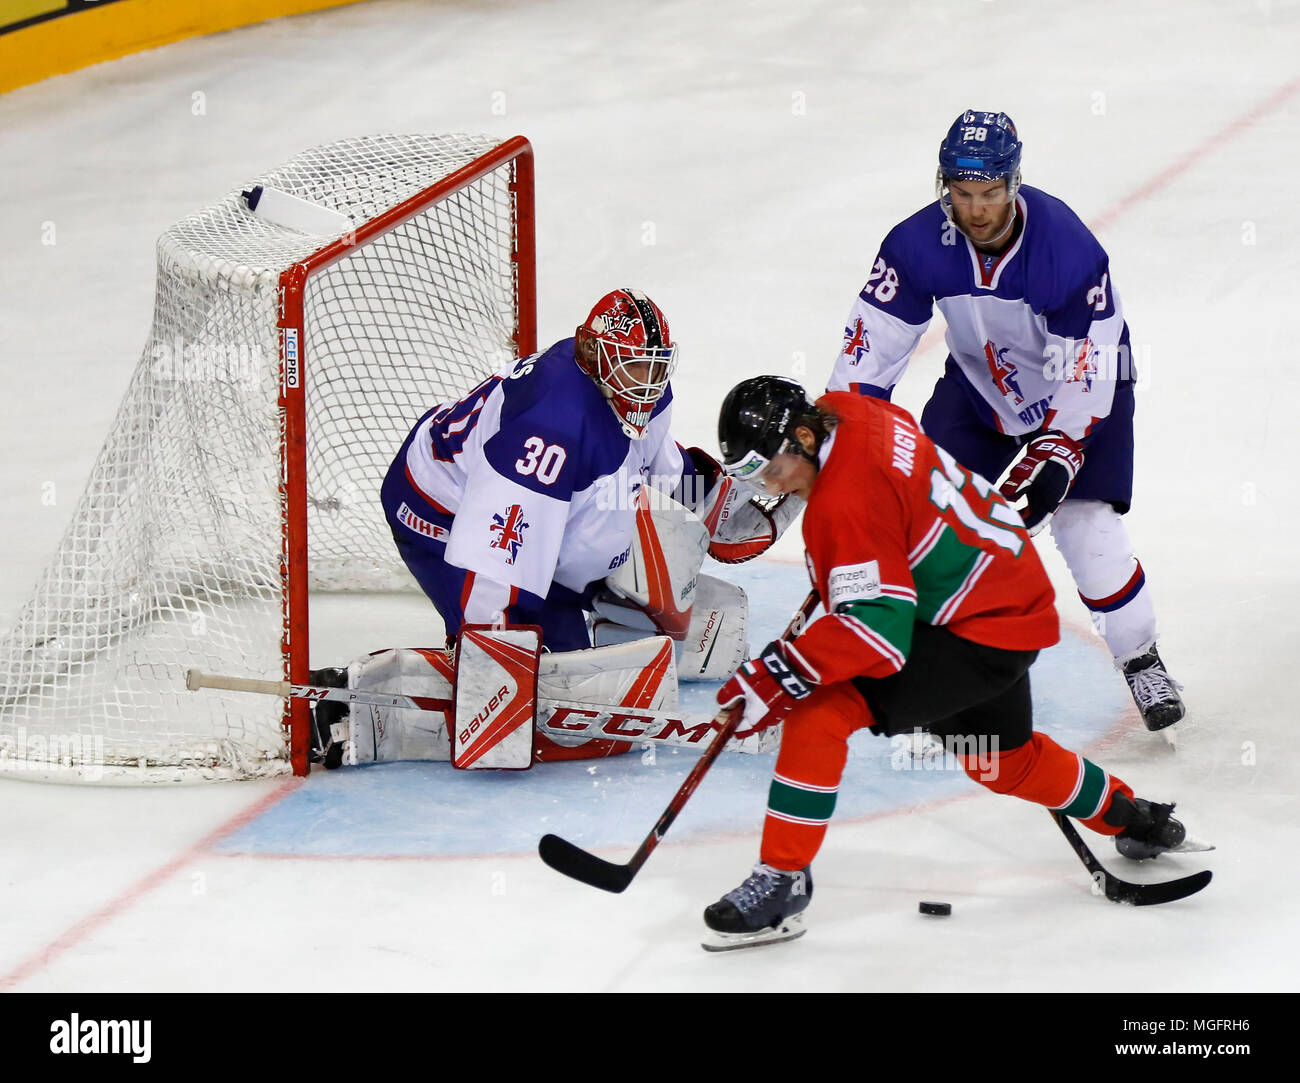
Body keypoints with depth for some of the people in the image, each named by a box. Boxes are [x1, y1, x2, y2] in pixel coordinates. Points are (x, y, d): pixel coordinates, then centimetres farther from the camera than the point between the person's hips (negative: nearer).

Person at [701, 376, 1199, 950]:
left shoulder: (846, 504, -29)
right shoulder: (840, 412, -2)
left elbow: (878, 626, -33)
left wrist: (779, 676, -33)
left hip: (984, 633, -11)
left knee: (819, 712, -19)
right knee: (1000, 759, 31)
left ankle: (781, 883, -14)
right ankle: (1134, 821, 52)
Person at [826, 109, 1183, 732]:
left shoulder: (1069, 249, -32)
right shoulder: (919, 244, -22)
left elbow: (1087, 373, -28)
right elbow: (872, 343, -15)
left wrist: (1052, 458, -36)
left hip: (1082, 384, -4)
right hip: (978, 382, 4)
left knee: (1084, 526, -16)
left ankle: (1141, 661, 5)